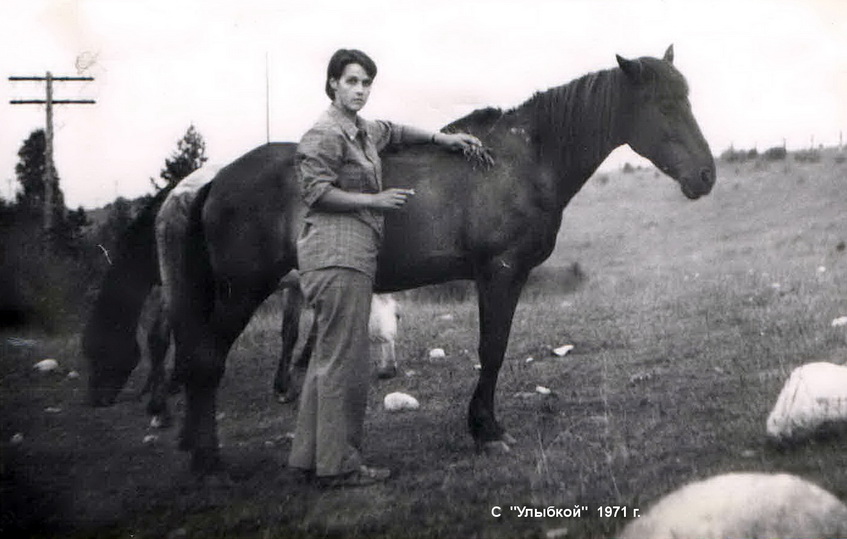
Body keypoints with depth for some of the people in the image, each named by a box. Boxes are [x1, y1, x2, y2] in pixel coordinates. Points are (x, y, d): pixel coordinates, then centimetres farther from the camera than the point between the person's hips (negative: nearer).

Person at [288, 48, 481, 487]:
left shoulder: (363, 131, 19)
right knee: (345, 360, -8)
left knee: (329, 356, 13)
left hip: (352, 254, 10)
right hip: (338, 255, -10)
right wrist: (375, 200, -15)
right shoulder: (326, 134, -9)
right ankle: (338, 465, -4)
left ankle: (309, 455, 19)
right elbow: (317, 192, -15)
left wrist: (441, 138, 29)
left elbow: (392, 132, 38)